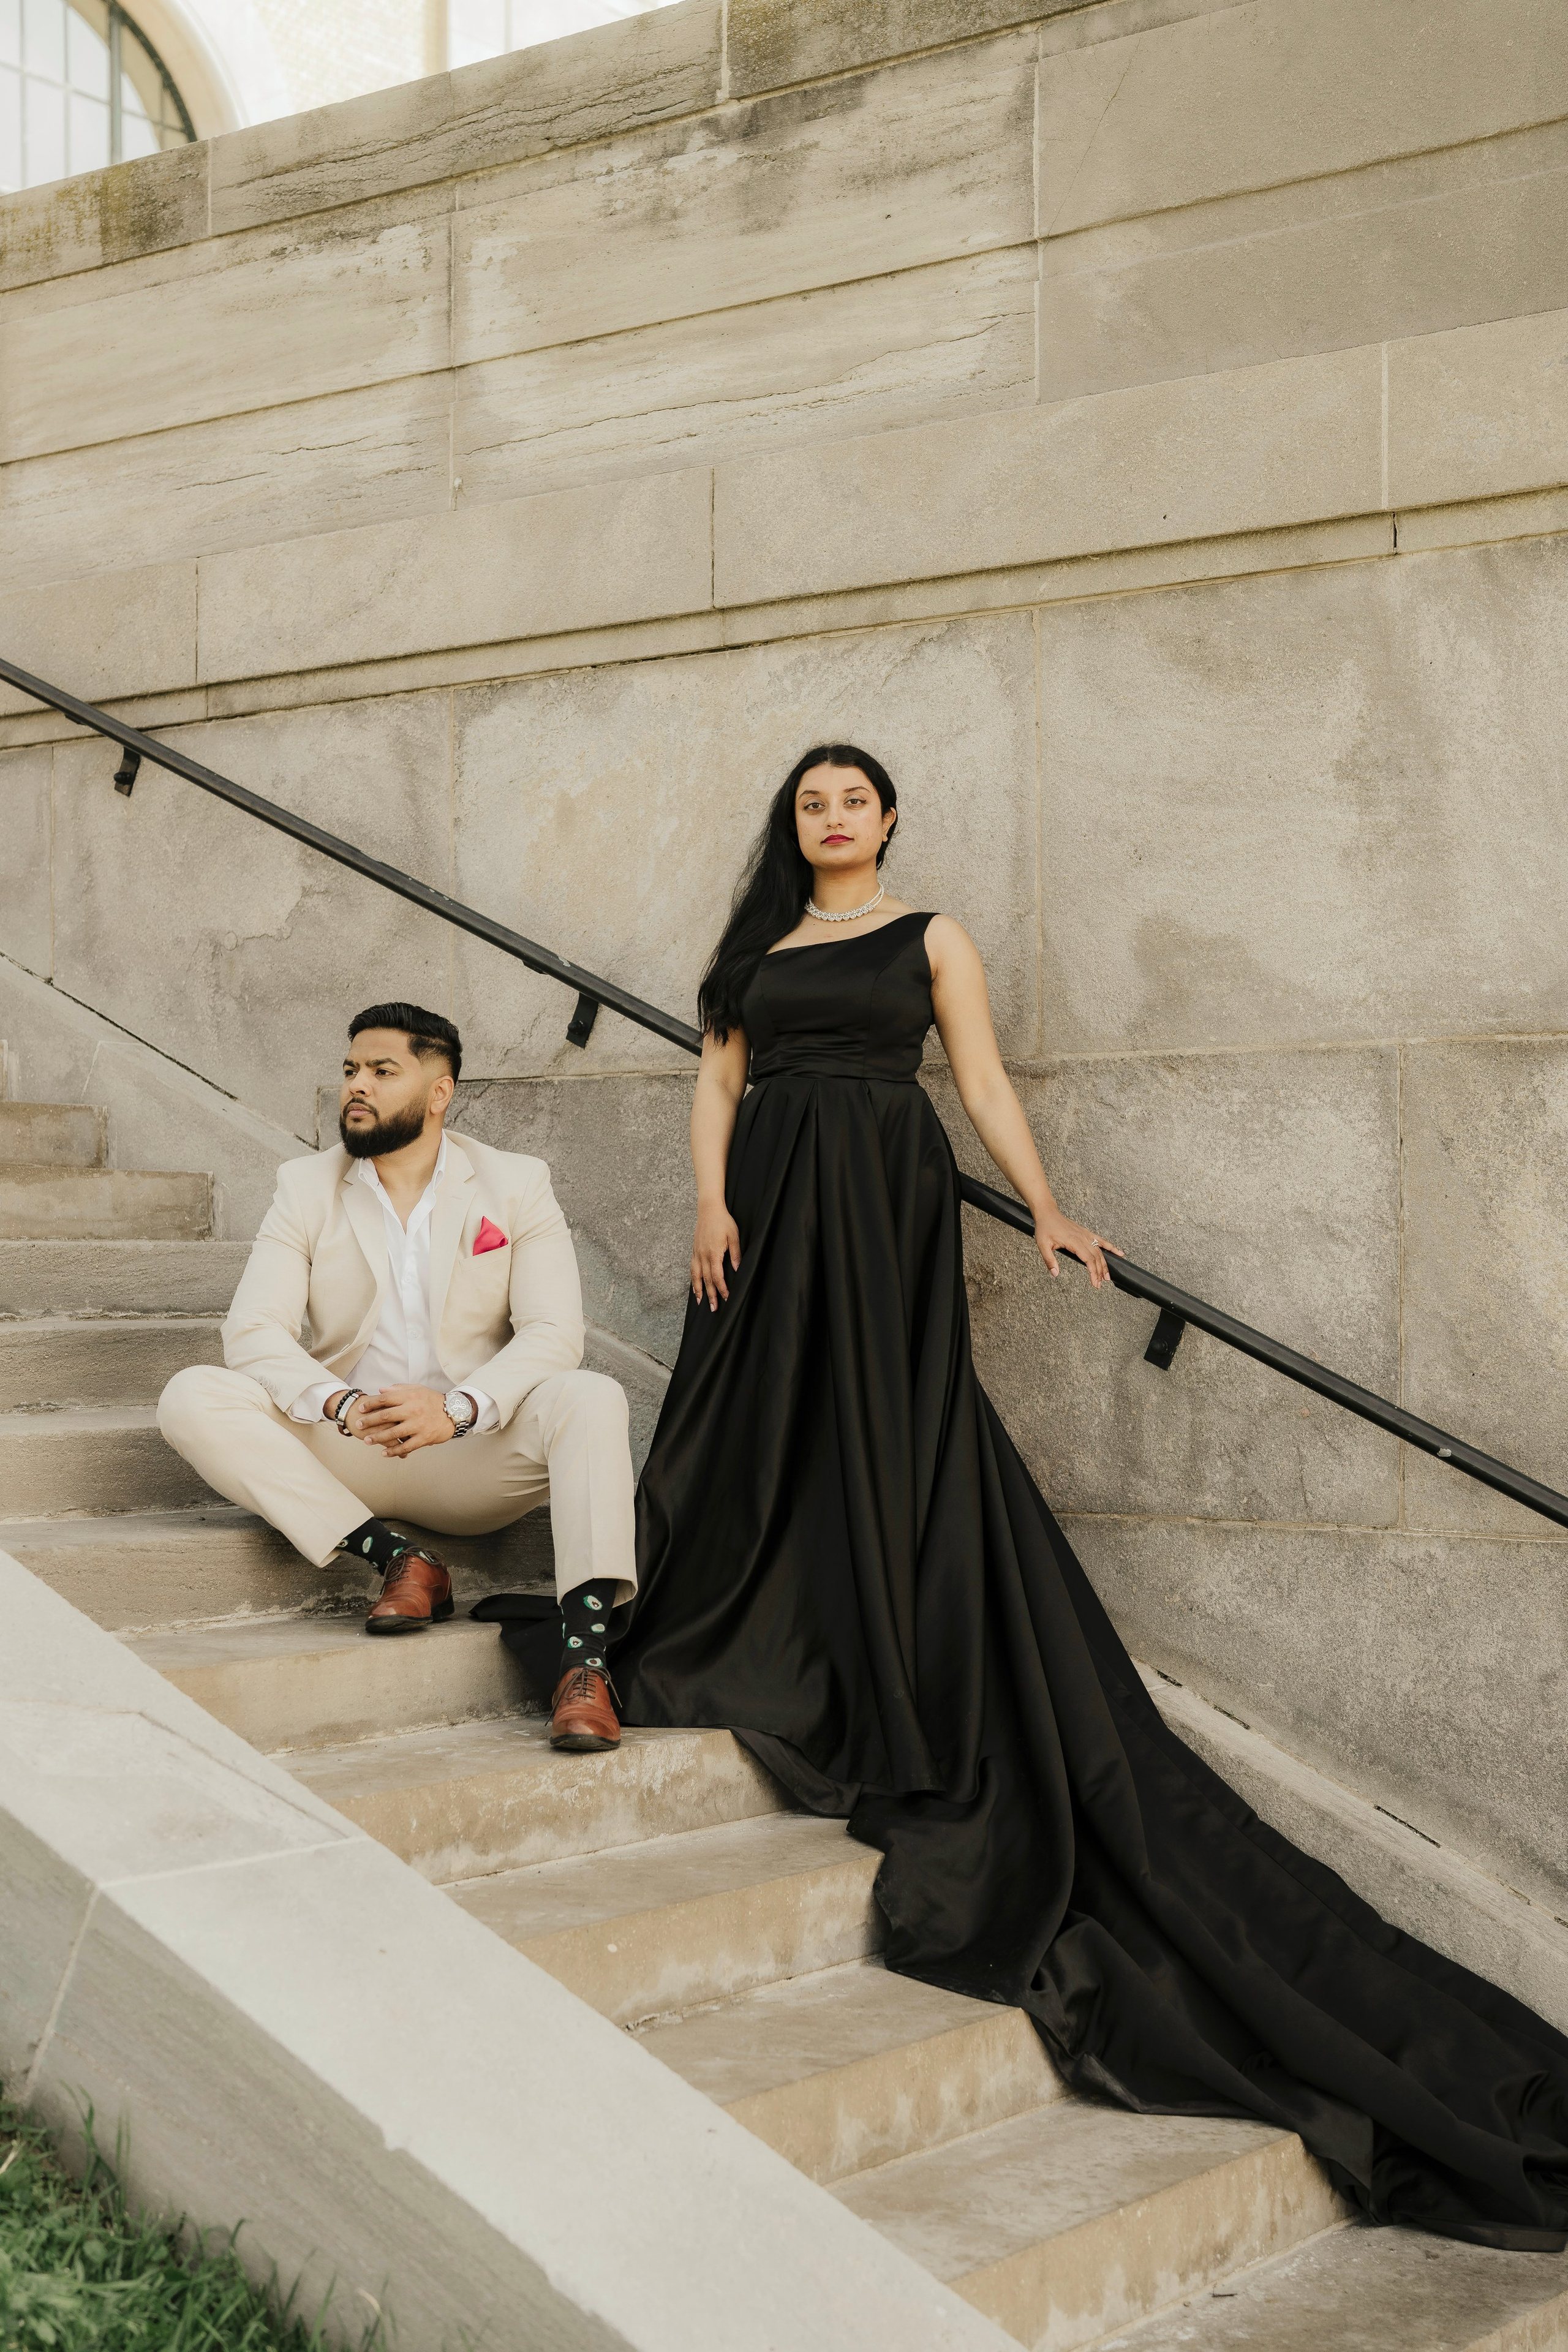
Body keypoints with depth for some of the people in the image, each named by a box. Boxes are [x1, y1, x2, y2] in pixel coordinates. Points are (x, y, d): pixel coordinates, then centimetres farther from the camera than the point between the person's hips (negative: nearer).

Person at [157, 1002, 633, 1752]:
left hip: (476, 1454, -1)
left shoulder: (517, 1185, 2)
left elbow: (553, 1333, -9)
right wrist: (342, 1405, -27)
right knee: (192, 1397, -22)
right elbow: (253, 1330, -7)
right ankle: (398, 1558, -26)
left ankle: (582, 1663, -40)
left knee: (592, 1401, -31)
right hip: (345, 1458, 2)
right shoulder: (306, 1187, 6)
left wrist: (458, 1408, -29)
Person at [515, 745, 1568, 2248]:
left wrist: (1045, 1210, -8)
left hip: (887, 1204, -3)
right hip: (771, 1207, 3)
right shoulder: (757, 944, 17)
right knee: (765, 1429, -2)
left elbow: (982, 1081, 3)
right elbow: (718, 1077, 10)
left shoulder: (931, 939, 9)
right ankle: (767, 1655, 7)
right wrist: (711, 1200, -6)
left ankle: (892, 1716, -4)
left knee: (894, 1437, -7)